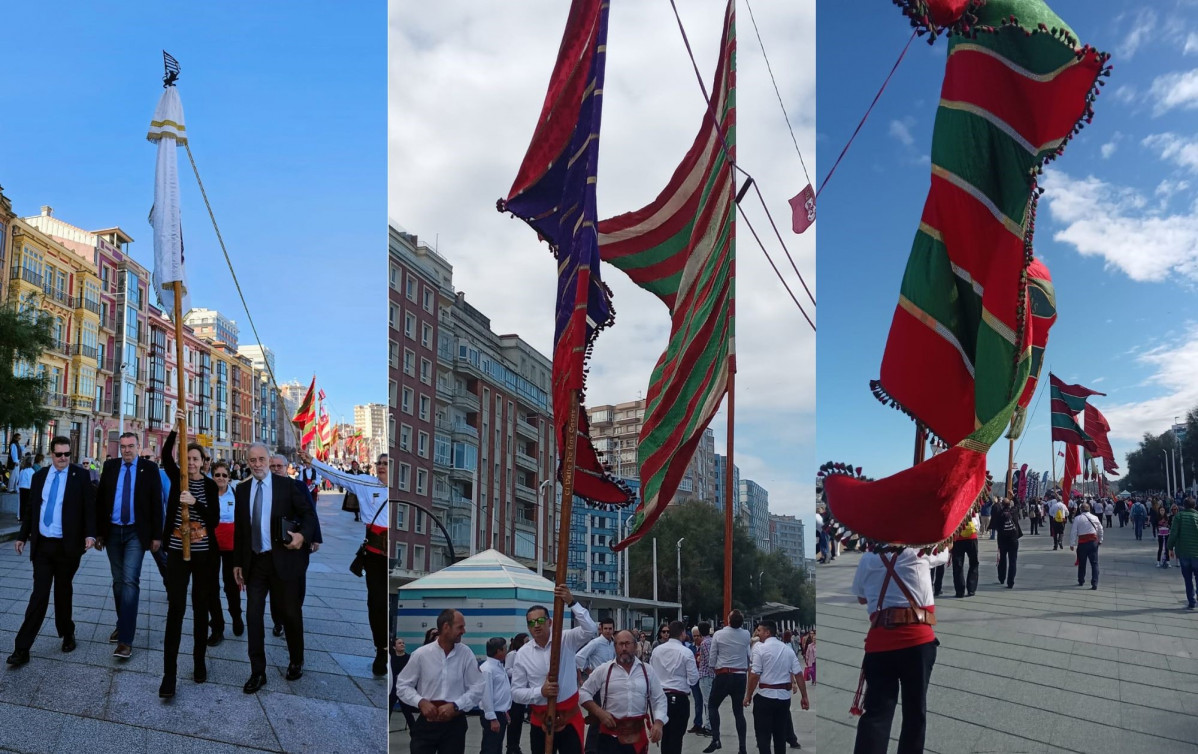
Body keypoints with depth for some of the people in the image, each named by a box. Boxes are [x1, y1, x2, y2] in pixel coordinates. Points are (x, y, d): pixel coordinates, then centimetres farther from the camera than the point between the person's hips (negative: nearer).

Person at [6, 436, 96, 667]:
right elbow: (32, 508, 15)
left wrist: (90, 534, -18)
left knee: (63, 594, 9)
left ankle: (67, 635, 27)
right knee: (39, 595, -2)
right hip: (42, 545, 2)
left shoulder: (80, 475, -3)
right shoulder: (39, 476, 8)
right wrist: (23, 535, 14)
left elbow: (89, 506, -6)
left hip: (67, 546, -2)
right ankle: (22, 648, 0)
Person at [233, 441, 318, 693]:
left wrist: (303, 534, -19)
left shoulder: (286, 484, -4)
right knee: (253, 615, 1)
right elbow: (239, 528, 10)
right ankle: (257, 672, 10)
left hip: (282, 559, -2)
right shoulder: (242, 490, 6)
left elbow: (308, 514, 0)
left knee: (290, 613, 9)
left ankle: (296, 661, 30)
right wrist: (237, 562, 8)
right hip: (254, 561, 3)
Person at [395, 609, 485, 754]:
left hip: (454, 723, 1)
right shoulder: (421, 654, -4)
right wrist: (421, 702, -13)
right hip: (425, 722, -1)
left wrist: (455, 706, -12)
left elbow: (477, 687, 1)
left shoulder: (466, 654, -1)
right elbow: (403, 685, 4)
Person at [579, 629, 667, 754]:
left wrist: (658, 723, -9)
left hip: (637, 734, 2)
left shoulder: (647, 671, 5)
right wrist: (599, 712, -10)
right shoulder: (603, 670, 0)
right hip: (610, 734, -2)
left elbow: (659, 699, 7)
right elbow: (584, 693, 3)